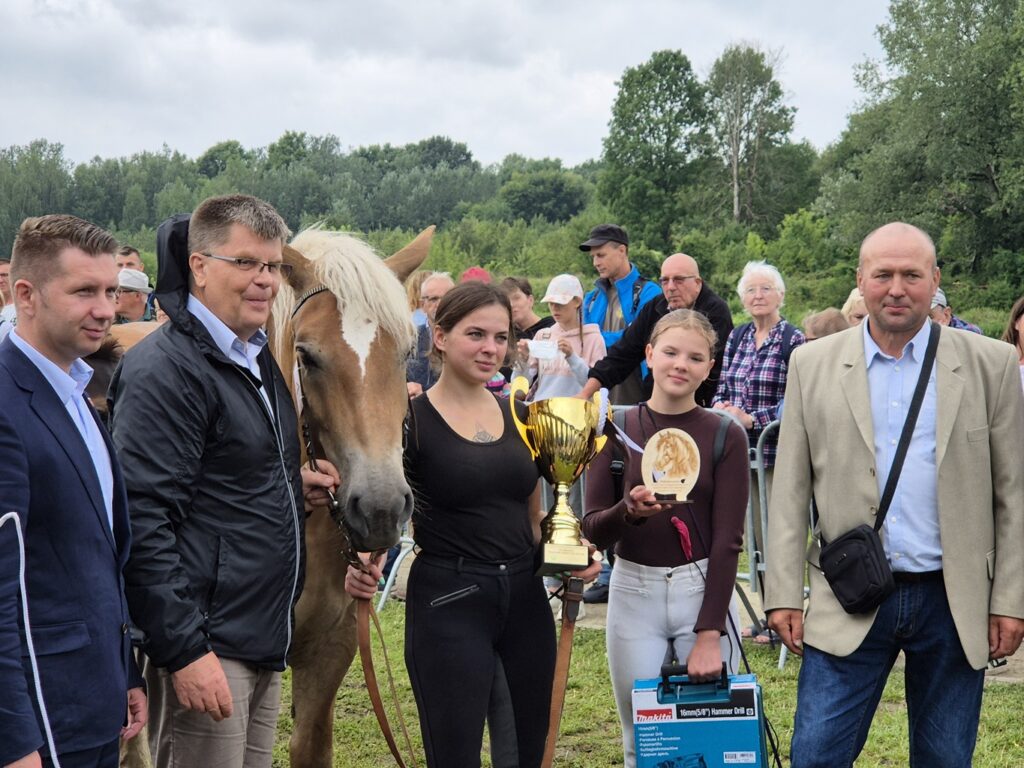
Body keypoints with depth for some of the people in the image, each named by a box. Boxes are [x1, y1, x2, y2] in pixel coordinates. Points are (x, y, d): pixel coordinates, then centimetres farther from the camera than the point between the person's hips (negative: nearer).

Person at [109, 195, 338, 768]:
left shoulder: (259, 359, 14)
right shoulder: (165, 370, -15)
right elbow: (144, 522, -21)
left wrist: (296, 483, 8)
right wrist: (184, 651, -23)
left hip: (267, 637, 9)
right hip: (206, 645, -9)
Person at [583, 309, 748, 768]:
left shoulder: (726, 436, -4)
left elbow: (727, 540, -7)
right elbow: (593, 531, -2)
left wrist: (710, 634, -13)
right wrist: (629, 510, -24)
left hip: (705, 590, -1)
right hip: (634, 593, 1)